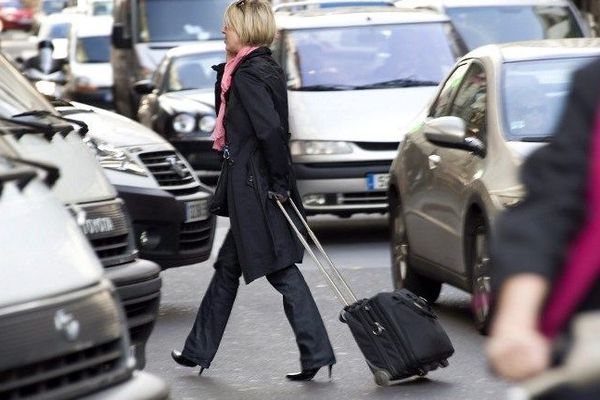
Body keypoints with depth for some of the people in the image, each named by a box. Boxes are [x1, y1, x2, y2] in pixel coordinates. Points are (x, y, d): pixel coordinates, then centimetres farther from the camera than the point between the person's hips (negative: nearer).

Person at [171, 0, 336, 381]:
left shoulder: (248, 75, -17)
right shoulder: (268, 69, 13)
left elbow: (271, 131, -25)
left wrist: (280, 182, -18)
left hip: (253, 188, -10)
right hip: (263, 186, 10)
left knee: (281, 271, -6)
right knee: (228, 267, 12)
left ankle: (317, 352, -5)